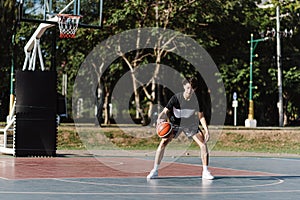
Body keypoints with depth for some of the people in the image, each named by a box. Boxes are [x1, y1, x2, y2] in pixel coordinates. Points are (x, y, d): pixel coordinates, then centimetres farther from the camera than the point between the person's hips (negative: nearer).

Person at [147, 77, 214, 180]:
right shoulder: (176, 98, -25)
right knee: (163, 143, -17)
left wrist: (206, 130, -20)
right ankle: (155, 171, -6)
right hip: (175, 123, -2)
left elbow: (201, 116, -9)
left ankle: (205, 172, -2)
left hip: (191, 124, 2)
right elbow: (165, 112, -23)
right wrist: (160, 118, -45)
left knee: (203, 144, -13)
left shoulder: (197, 99, -18)